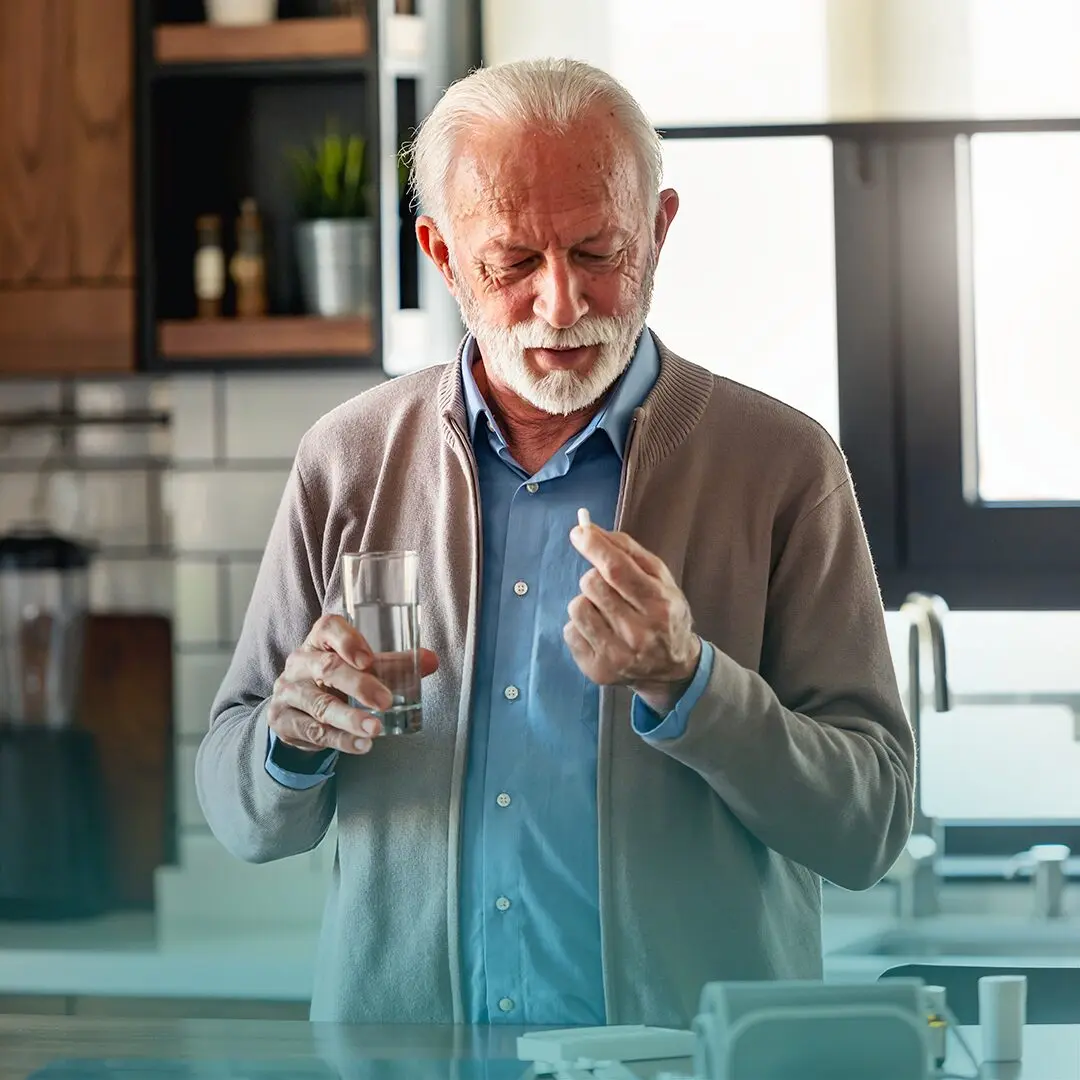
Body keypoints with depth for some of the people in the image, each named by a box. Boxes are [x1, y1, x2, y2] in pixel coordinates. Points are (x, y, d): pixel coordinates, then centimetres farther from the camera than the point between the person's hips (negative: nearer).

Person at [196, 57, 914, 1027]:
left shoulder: (780, 463, -1)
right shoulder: (346, 463, 6)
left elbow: (871, 829, -4)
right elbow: (247, 823, 10)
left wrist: (684, 684, -17)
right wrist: (293, 740, -10)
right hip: (402, 1047, 4)